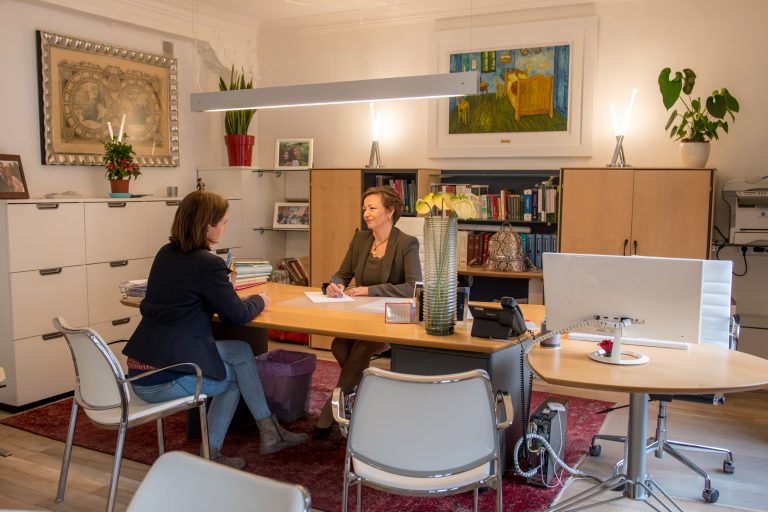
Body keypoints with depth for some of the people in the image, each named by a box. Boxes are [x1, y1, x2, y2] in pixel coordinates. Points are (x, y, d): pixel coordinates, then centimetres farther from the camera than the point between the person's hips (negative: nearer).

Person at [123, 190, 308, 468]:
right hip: (164, 380, -8)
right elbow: (237, 315, -8)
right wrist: (260, 300, 11)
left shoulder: (165, 254, 8)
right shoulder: (207, 263, -16)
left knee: (240, 351, 17)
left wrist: (221, 280, 25)